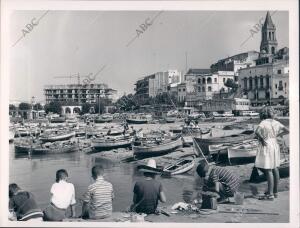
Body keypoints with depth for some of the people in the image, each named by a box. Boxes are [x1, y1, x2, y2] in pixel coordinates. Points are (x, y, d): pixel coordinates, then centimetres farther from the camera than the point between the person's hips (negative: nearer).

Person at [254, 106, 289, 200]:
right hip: (275, 145, 7)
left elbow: (257, 132, -32)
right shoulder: (276, 123, 4)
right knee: (275, 169, 14)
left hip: (266, 147, -7)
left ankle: (270, 194, -4)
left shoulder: (263, 123, -15)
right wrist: (277, 135, 11)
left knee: (268, 170, -6)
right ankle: (275, 191, 24)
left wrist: (262, 139, -17)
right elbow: (287, 130, 9)